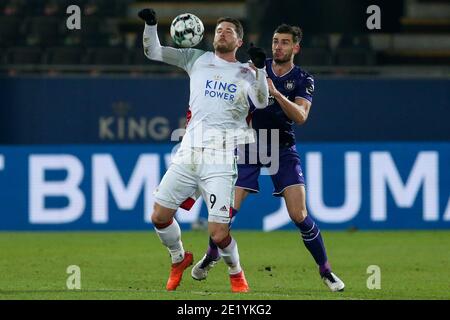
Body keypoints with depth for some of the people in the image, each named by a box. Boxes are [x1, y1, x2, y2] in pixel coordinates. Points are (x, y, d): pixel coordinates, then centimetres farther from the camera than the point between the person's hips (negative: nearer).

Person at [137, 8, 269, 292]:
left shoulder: (246, 73, 10)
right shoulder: (197, 59, 15)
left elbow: (261, 102, -7)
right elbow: (153, 52, 13)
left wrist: (260, 69, -21)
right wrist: (151, 25, -4)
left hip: (221, 158, -3)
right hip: (188, 152, 3)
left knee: (218, 235, -11)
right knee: (160, 217, 2)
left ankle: (236, 273, 18)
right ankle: (179, 259, 30)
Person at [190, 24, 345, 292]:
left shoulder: (303, 80, -3)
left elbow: (301, 116, -20)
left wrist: (276, 93, -31)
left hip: (284, 149, -1)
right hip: (251, 146, 1)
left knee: (299, 215, -12)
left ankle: (326, 271, 2)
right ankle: (212, 255, 19)